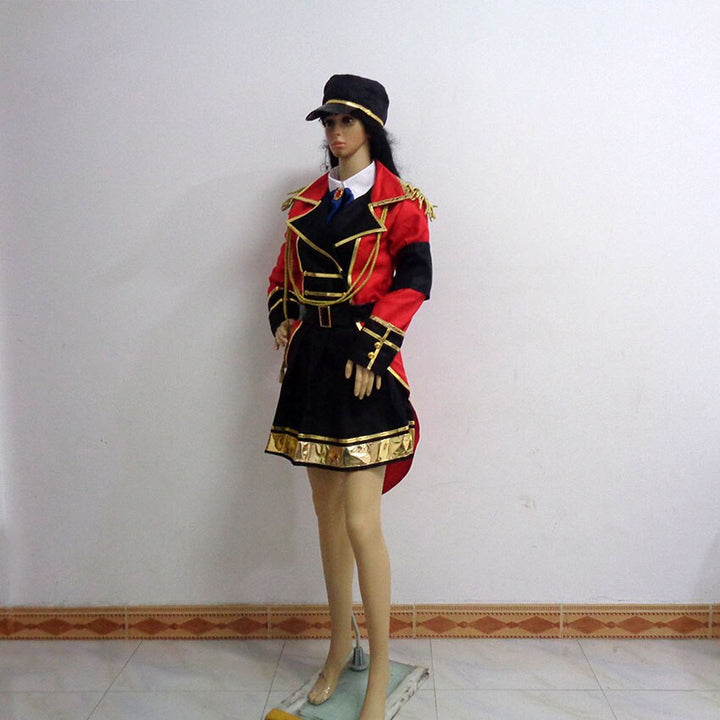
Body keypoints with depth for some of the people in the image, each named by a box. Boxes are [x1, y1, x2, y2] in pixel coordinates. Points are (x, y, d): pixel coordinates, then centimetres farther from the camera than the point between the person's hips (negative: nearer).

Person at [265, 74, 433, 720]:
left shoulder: (399, 201, -1)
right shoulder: (308, 199, 15)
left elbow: (413, 281, -10)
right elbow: (284, 272, 20)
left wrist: (371, 351, -18)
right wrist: (285, 323, 2)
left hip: (364, 366, -6)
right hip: (311, 361, 6)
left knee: (360, 522, -7)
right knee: (327, 515, 12)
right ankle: (340, 647, 30)